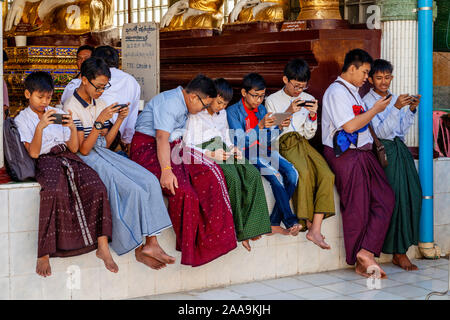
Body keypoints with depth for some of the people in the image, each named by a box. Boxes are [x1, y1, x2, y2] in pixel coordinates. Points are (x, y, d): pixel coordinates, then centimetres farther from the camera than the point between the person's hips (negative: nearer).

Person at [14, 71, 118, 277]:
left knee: (97, 188, -24)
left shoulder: (58, 113, 21)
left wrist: (72, 128, -3)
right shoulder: (22, 120, 8)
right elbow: (33, 153, -7)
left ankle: (102, 247, -21)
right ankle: (44, 254, -31)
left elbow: (74, 148, 15)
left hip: (68, 157, 4)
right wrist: (40, 126, -18)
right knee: (54, 192, -38)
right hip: (45, 161, -4)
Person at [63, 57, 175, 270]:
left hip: (104, 155, 7)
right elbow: (83, 150, -14)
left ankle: (151, 243, -21)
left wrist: (119, 120, 2)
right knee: (132, 190, -25)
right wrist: (99, 122, -21)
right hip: (87, 161, -7)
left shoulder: (100, 104, 15)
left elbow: (106, 143, 14)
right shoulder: (72, 107, -9)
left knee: (149, 181, -16)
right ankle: (138, 250, -12)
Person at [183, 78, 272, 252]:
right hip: (204, 158, -7)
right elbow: (187, 146, -6)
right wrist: (211, 154, -20)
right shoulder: (196, 116, 3)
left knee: (252, 173, -22)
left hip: (223, 154, 7)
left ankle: (247, 228, -26)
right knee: (232, 177, -33)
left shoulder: (222, 114, 25)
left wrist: (233, 148, 7)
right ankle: (237, 230, -23)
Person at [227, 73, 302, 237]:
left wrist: (279, 127, -6)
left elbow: (268, 139, 14)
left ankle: (274, 223, -19)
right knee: (275, 175, -31)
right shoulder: (233, 111, -3)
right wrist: (260, 126, -27)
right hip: (246, 154, -6)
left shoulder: (262, 109, 16)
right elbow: (240, 142, -14)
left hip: (264, 151, 6)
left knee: (292, 173, -20)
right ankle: (290, 221, -25)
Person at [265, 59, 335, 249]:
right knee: (303, 173, -35)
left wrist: (312, 115, -2)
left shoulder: (309, 100, 18)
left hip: (303, 144, 4)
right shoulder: (272, 100, 8)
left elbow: (309, 134, 16)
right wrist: (288, 112, -10)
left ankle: (315, 230, -26)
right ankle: (307, 222, -19)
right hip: (283, 145, -4)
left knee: (327, 174, -25)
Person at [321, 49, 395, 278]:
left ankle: (366, 252, -7)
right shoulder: (336, 92, -10)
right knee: (357, 208, -8)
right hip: (344, 156, -10)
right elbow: (350, 126, -20)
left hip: (363, 153, 10)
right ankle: (361, 260, 2)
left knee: (385, 199, -4)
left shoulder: (353, 91, 23)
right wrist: (375, 110, -9)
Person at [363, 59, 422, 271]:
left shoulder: (395, 99, 19)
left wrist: (411, 109, 0)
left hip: (400, 149, 6)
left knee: (413, 193, -9)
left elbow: (402, 129, 13)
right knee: (397, 195, -18)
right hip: (383, 150, -6)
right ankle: (399, 252, -12)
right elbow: (380, 132, -11)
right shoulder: (367, 101, 0)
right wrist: (396, 108, -19)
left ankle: (400, 249, -6)